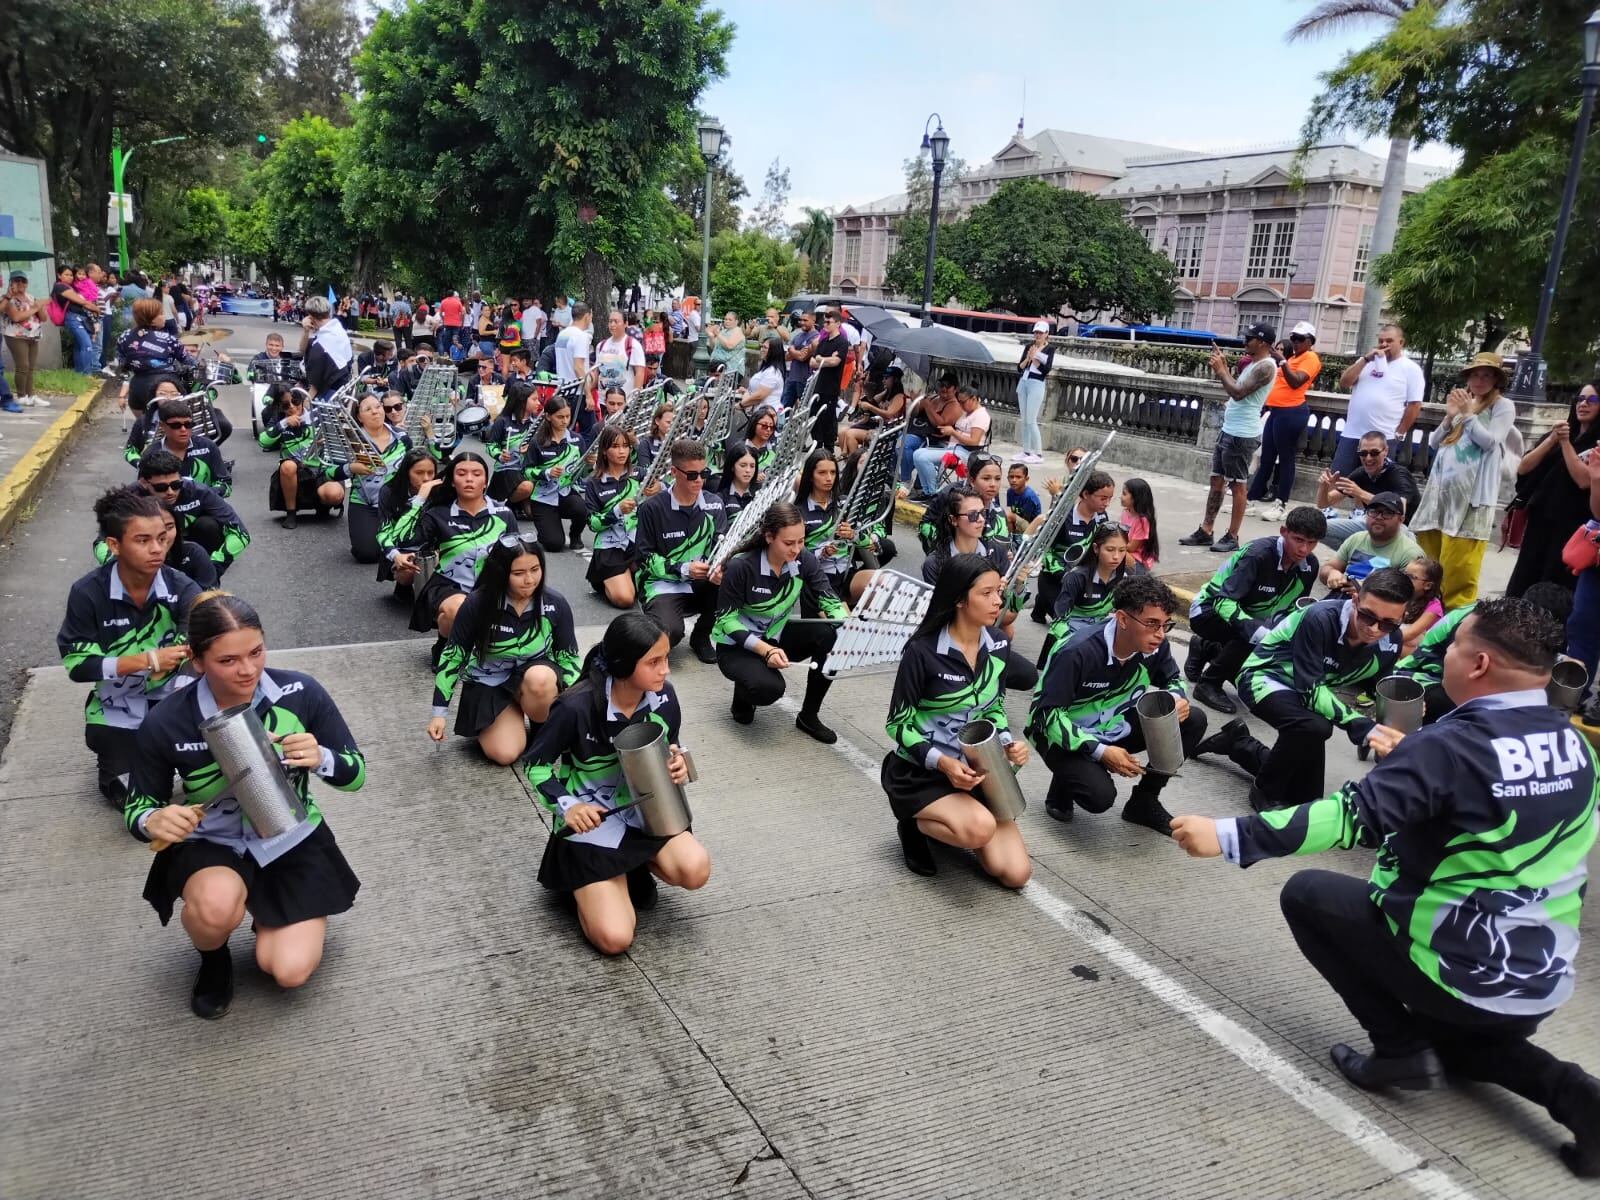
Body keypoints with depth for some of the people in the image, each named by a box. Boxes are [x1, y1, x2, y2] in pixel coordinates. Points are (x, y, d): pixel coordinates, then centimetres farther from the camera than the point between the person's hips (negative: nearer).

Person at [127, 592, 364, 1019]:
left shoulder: (301, 692, -18)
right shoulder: (166, 723, -18)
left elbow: (355, 773, -9)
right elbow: (137, 806, -2)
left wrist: (320, 758, -32)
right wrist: (153, 821, -27)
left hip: (291, 838, 1)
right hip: (210, 843, -1)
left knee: (290, 971, -12)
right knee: (217, 905, -36)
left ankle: (270, 917, 26)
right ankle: (213, 957, 4)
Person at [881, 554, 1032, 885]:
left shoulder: (996, 647, -1)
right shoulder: (923, 651, -19)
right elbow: (898, 724, -13)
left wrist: (1008, 743, -9)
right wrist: (941, 762, -27)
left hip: (976, 769, 6)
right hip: (921, 773, -5)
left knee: (1015, 874, -7)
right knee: (980, 829, -34)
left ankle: (945, 823, 18)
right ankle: (915, 823, -2)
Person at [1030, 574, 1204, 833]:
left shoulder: (1154, 646, -13)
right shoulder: (1078, 652, -31)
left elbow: (1172, 680, 9)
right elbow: (1048, 714, -26)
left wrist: (1177, 700, -16)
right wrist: (1100, 751, -32)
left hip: (1115, 726, 6)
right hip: (1065, 734, -6)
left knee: (1193, 721, -9)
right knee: (1099, 794, -32)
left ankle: (1144, 801, 4)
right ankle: (1063, 785, 5)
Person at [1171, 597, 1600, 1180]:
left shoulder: (1451, 745, -23)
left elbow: (1353, 814, -29)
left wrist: (1228, 836, -29)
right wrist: (1413, 759, 22)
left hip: (1455, 968, -7)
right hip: (1545, 984, 7)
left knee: (1306, 892, 10)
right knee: (1458, 1038, 36)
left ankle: (1400, 1047, 6)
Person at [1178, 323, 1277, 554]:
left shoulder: (1266, 366, -15)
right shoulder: (1253, 364, 17)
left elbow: (1238, 393, -22)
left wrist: (1220, 370, -11)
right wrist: (1224, 367, 13)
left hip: (1243, 435, -10)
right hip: (1229, 430, 10)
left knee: (1237, 485, -4)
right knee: (1216, 480, 10)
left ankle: (1232, 537, 3)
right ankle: (1205, 531, 15)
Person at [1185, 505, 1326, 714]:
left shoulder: (1310, 565, -10)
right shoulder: (1259, 554, -31)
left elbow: (1295, 608, 3)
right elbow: (1223, 601, -36)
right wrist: (1260, 632, -48)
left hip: (1251, 615, 8)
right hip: (1209, 610, -7)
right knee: (1255, 636, -34)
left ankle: (1206, 648, 23)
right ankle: (1208, 684, -14)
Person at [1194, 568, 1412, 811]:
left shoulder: (1391, 641, -15)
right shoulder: (1320, 619, -34)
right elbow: (1311, 691, -34)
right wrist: (1361, 727, -45)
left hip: (1305, 689, 7)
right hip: (1265, 677, -6)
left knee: (1305, 796, 10)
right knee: (1315, 727, -38)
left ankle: (1238, 743, 34)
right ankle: (1266, 792, -10)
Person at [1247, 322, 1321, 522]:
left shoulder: (1310, 358, -6)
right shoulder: (1293, 358, 22)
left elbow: (1295, 382, -20)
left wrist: (1282, 360, -24)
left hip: (1291, 412, -9)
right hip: (1277, 411, 9)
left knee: (1285, 458, -5)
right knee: (1266, 458, 11)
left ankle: (1281, 505, -1)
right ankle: (1253, 498, 15)